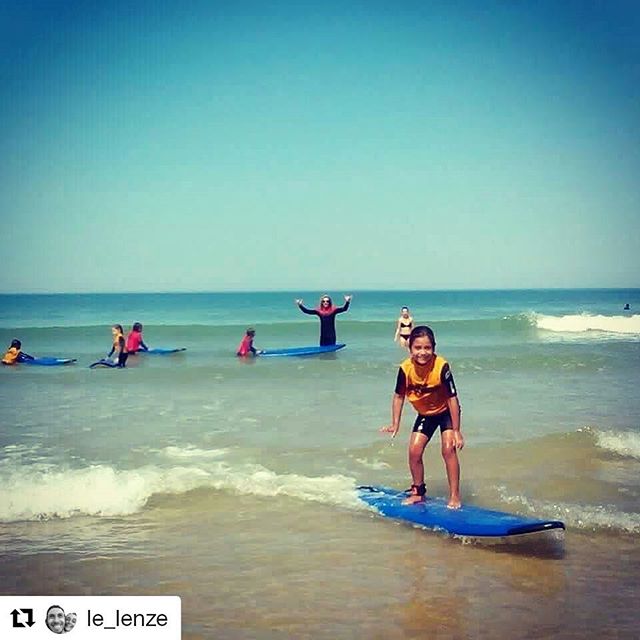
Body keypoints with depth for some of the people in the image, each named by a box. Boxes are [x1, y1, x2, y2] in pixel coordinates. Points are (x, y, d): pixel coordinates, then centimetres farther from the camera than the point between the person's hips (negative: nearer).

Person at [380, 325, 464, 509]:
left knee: (448, 449, -17)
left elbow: (452, 398, -26)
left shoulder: (441, 367, -31)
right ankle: (418, 492, 20)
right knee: (414, 451, 0)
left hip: (446, 411, -4)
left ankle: (454, 496, -7)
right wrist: (395, 424, -9)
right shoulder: (406, 369, -22)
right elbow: (399, 396, -6)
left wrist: (456, 431, -24)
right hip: (425, 414, 4)